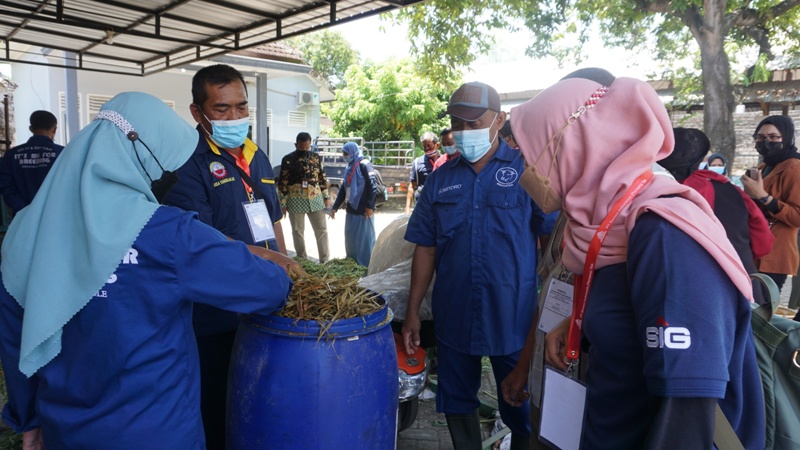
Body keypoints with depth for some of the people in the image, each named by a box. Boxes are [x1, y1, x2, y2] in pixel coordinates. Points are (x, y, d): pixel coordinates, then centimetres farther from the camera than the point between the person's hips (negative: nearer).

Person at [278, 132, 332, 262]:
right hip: (296, 201, -2)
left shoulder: (316, 158, 4)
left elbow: (322, 178, 10)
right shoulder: (288, 159, -6)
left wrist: (326, 197, 6)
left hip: (316, 199, 3)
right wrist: (283, 203, -7)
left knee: (322, 230, 4)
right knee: (298, 231, 7)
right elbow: (283, 183, -5)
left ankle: (325, 260, 14)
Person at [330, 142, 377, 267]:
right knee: (350, 239, 13)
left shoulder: (364, 165, -8)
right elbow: (343, 189, 21)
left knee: (365, 239, -1)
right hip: (351, 210, 9)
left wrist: (370, 206, -19)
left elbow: (372, 186, -15)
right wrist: (335, 207, 20)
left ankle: (365, 267, 8)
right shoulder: (349, 168, 16)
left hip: (364, 210, -8)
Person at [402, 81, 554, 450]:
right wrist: (412, 312, 5)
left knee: (521, 412, 14)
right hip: (453, 317, 3)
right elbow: (425, 249, 6)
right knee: (456, 405, 19)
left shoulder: (528, 170, -5)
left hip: (514, 319, -3)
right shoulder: (440, 179, 4)